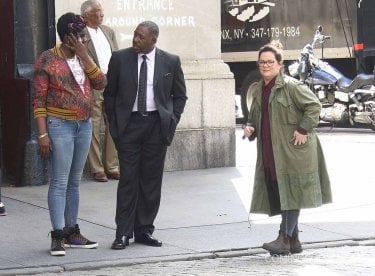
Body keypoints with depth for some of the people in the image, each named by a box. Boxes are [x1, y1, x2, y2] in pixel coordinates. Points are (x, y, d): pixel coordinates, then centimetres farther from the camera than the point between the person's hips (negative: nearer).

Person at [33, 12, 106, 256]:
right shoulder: (48, 59, -8)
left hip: (84, 125, 6)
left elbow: (101, 83, -5)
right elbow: (39, 99, -9)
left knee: (74, 182, 11)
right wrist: (43, 134, -16)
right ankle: (58, 236, -6)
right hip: (60, 126, -6)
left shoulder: (83, 59, 9)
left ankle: (72, 231, 17)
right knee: (60, 182, -7)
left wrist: (84, 54, -10)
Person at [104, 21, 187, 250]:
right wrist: (114, 123, 1)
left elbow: (180, 95, 11)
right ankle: (124, 233, -1)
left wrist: (171, 121, 1)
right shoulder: (120, 58, 1)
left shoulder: (170, 61, 3)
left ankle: (144, 230, 12)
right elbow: (109, 93, 7)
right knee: (128, 179, -4)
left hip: (157, 125, 1)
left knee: (152, 179, 4)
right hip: (129, 124, -1)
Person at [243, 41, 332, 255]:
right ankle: (294, 241, 17)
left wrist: (303, 130, -16)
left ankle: (285, 239, -9)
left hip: (292, 151, -8)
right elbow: (255, 117, 24)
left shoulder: (291, 86, -10)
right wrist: (250, 128, 4)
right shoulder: (258, 90, 14)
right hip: (270, 153, 8)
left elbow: (314, 106, -12)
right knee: (278, 195, 9)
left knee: (291, 193, -8)